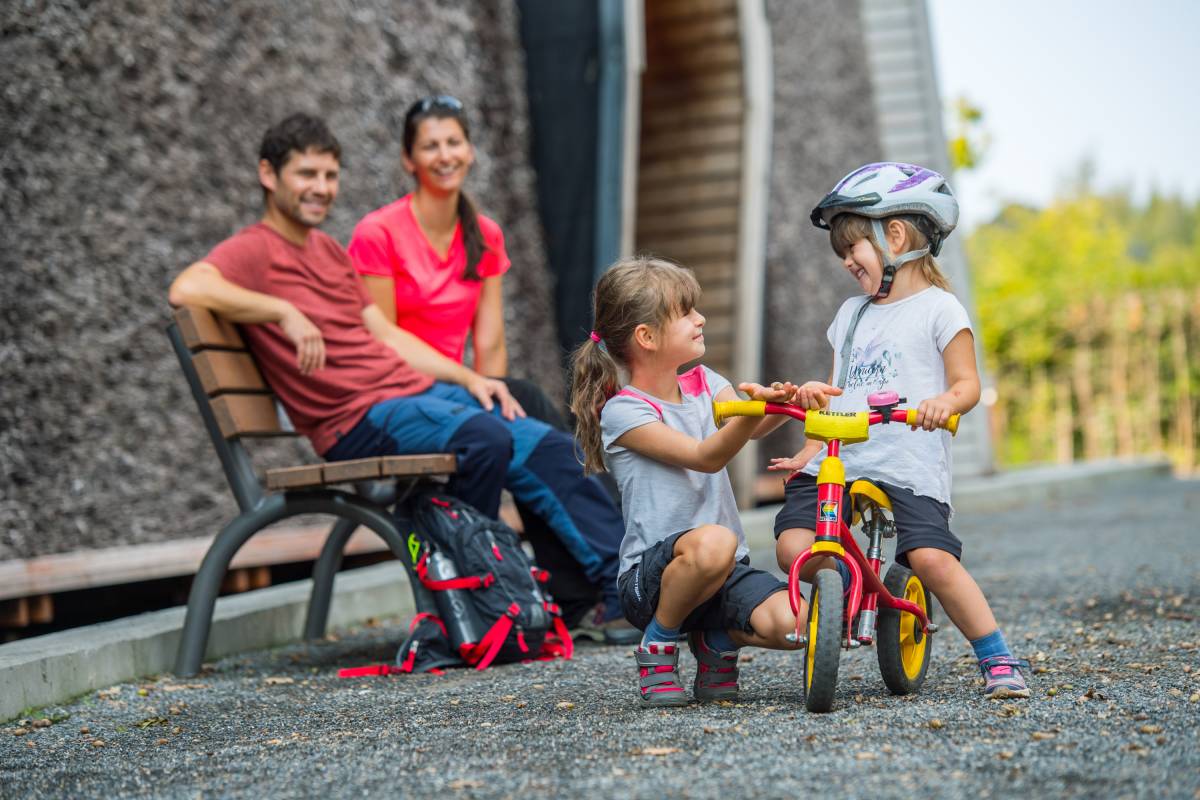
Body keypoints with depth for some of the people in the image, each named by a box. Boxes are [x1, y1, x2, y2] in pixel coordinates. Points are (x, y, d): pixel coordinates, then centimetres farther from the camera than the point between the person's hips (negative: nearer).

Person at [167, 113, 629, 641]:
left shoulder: (328, 250, 23)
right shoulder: (254, 250, -5)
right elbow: (186, 289, -26)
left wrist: (469, 378, 12)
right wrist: (285, 312, -25)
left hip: (417, 388, 9)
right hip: (360, 420, -9)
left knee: (550, 448, -2)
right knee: (485, 439, -32)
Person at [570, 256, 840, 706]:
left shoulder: (703, 384, 12)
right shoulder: (623, 413, -8)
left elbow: (753, 428, -7)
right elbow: (706, 457, -20)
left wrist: (792, 401, -30)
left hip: (724, 573, 5)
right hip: (649, 575, -5)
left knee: (792, 624, -24)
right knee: (713, 541, -39)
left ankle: (717, 640, 11)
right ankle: (657, 647, -11)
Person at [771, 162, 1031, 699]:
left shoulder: (938, 308, 3)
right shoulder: (850, 314, 22)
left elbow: (966, 383, -1)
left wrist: (944, 402, -24)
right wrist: (809, 452, 12)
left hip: (910, 467, -5)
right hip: (839, 462, 6)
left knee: (931, 558, -24)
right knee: (794, 548, -15)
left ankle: (997, 660, -9)